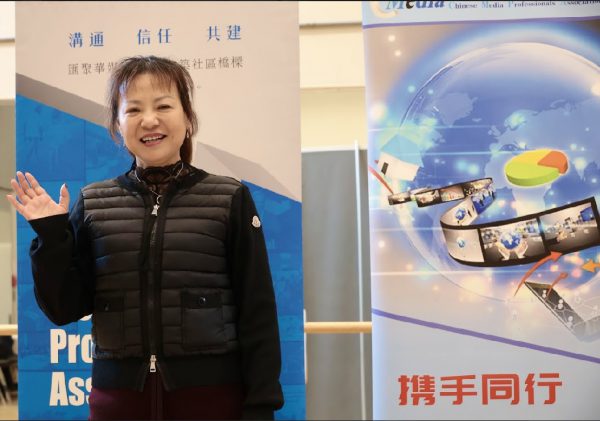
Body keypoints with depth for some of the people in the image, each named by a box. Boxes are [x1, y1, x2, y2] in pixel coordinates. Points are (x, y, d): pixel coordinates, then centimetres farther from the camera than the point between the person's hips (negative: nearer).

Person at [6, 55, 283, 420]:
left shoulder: (230, 199, -3)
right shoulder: (92, 204, 3)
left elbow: (258, 312, -2)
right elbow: (64, 308, 3)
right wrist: (51, 235, -9)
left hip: (212, 392, -2)